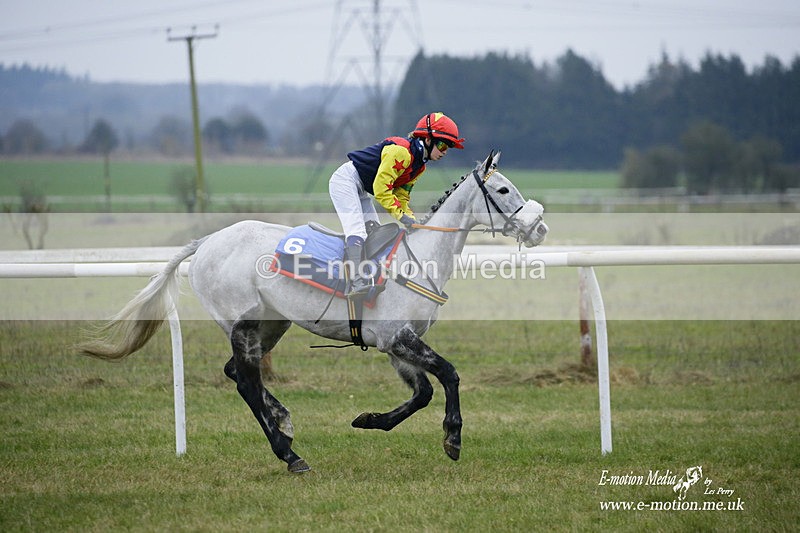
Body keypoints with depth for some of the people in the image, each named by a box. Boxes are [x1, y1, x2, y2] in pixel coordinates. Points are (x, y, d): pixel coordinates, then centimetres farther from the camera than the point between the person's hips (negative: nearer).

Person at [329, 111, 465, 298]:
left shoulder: (419, 166, 9)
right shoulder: (401, 151, -23)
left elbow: (402, 196, 10)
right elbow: (381, 188, -26)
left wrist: (412, 220, -6)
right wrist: (401, 215, -24)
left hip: (361, 191, 11)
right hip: (346, 180, -11)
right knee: (357, 229, -24)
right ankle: (355, 281, -36)